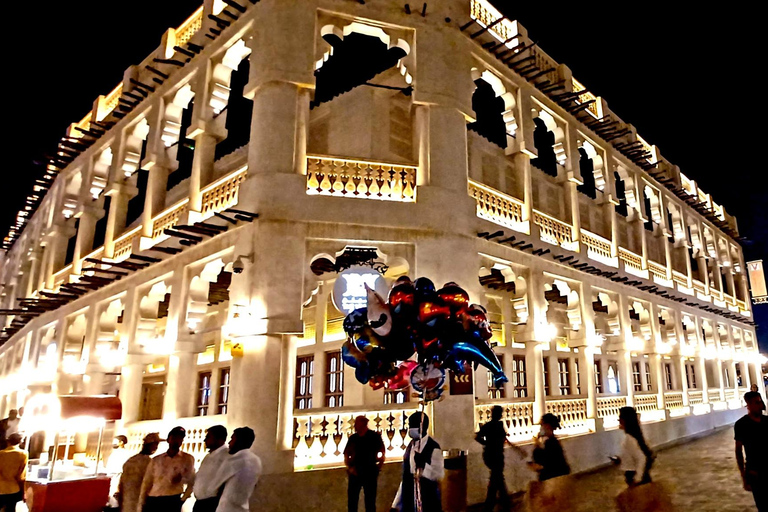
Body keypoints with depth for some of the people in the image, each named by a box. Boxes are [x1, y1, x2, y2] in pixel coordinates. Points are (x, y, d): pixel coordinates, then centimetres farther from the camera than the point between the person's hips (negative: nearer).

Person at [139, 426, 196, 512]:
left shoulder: (188, 459, 7)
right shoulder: (156, 460, 12)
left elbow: (191, 482, 11)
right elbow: (146, 483, 10)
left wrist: (182, 499, 2)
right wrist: (142, 505, 4)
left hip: (172, 502, -2)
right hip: (152, 501, 2)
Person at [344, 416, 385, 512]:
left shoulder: (374, 436, 0)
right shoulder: (353, 438, 9)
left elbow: (382, 455, -1)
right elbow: (346, 455, 11)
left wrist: (377, 468, -9)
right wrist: (350, 467, -3)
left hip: (370, 473, -3)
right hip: (355, 473, 3)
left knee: (370, 501, 3)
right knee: (352, 501, 4)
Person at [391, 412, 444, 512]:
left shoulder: (433, 448, -12)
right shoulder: (410, 446, 8)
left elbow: (439, 475, -14)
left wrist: (423, 465, -29)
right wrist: (396, 503, 13)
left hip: (427, 501, -6)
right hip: (408, 500, 6)